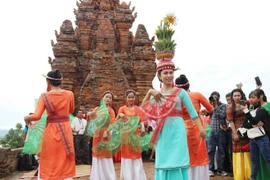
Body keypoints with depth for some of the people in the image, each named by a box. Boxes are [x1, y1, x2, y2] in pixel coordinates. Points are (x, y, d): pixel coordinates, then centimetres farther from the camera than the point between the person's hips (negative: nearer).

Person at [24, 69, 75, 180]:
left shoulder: (44, 96, -8)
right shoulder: (69, 94, -2)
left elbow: (36, 116, -14)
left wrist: (26, 118, 5)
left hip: (51, 131, -2)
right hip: (66, 130, 2)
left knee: (49, 164, 12)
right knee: (65, 163, 13)